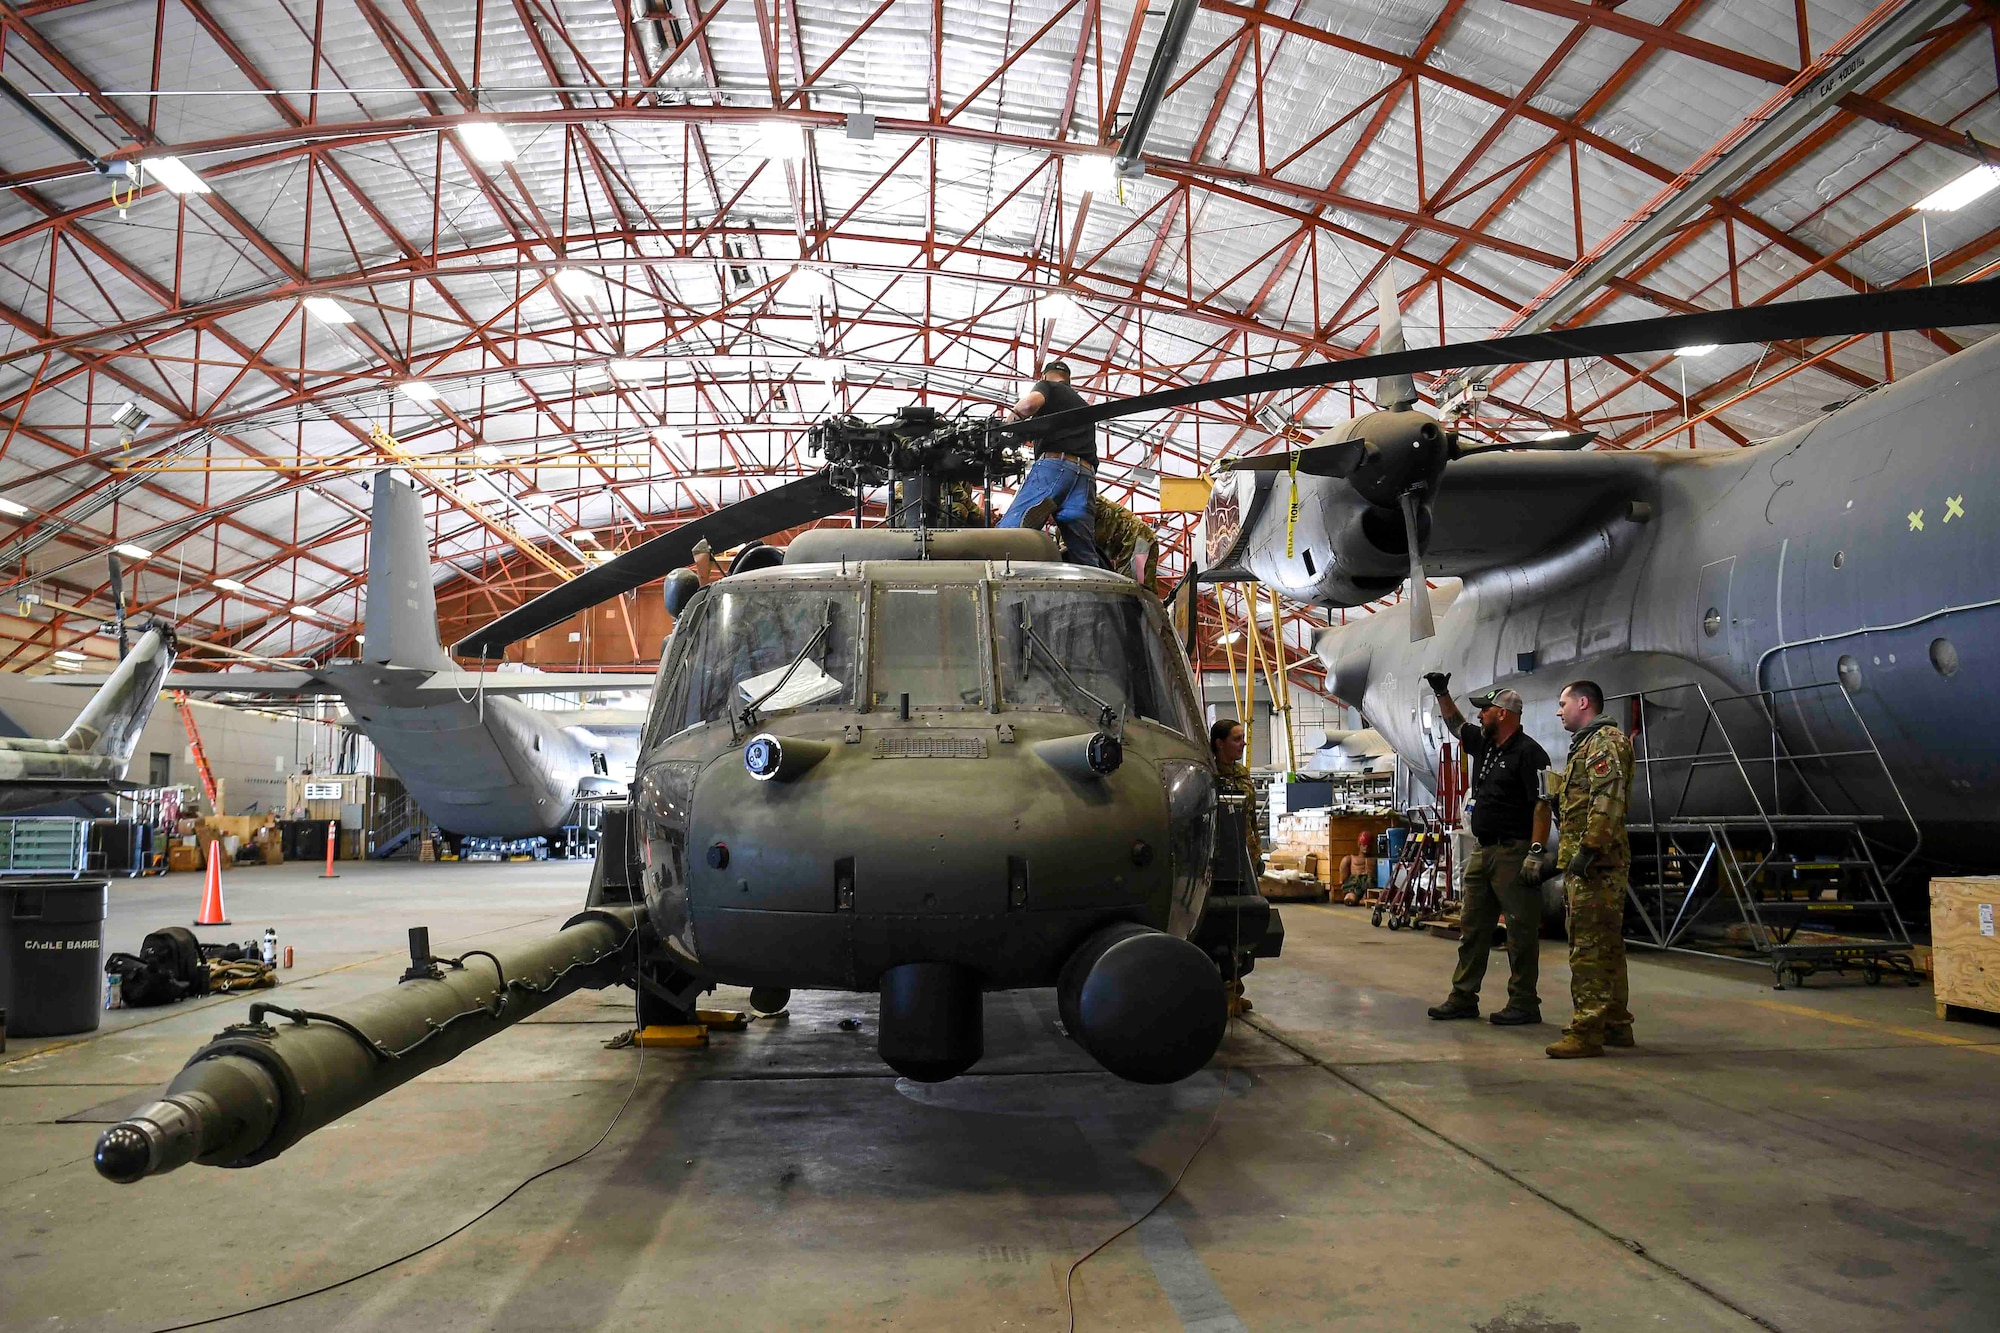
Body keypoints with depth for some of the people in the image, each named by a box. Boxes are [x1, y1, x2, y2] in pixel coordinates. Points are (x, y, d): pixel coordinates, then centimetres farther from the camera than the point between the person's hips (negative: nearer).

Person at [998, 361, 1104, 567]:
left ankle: (1034, 512, -49)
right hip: (1086, 473, 6)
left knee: (1010, 530, -21)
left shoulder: (1047, 385, 17)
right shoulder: (1083, 405, 37)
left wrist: (1015, 415, 13)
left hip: (1054, 464, -6)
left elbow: (1031, 402, -8)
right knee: (1084, 556, -2)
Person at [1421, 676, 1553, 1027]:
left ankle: (1524, 1004, 6)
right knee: (1472, 926, 11)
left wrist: (1536, 852, -23)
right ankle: (1463, 998, 17)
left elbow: (1542, 805, -18)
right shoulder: (1484, 744, 13)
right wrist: (1442, 693, 20)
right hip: (1482, 850, 9)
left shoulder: (1528, 753, -12)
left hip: (1514, 853, -9)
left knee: (1521, 931, -1)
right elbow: (1455, 723, 32)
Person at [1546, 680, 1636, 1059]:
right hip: (1591, 863, 11)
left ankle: (1587, 1031, -11)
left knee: (1589, 946, -11)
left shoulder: (1604, 741, -9)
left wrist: (1588, 848, -25)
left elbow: (1608, 799, -21)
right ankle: (1616, 1024, 23)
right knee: (1606, 946, 15)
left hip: (1595, 862, -11)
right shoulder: (1587, 745, 23)